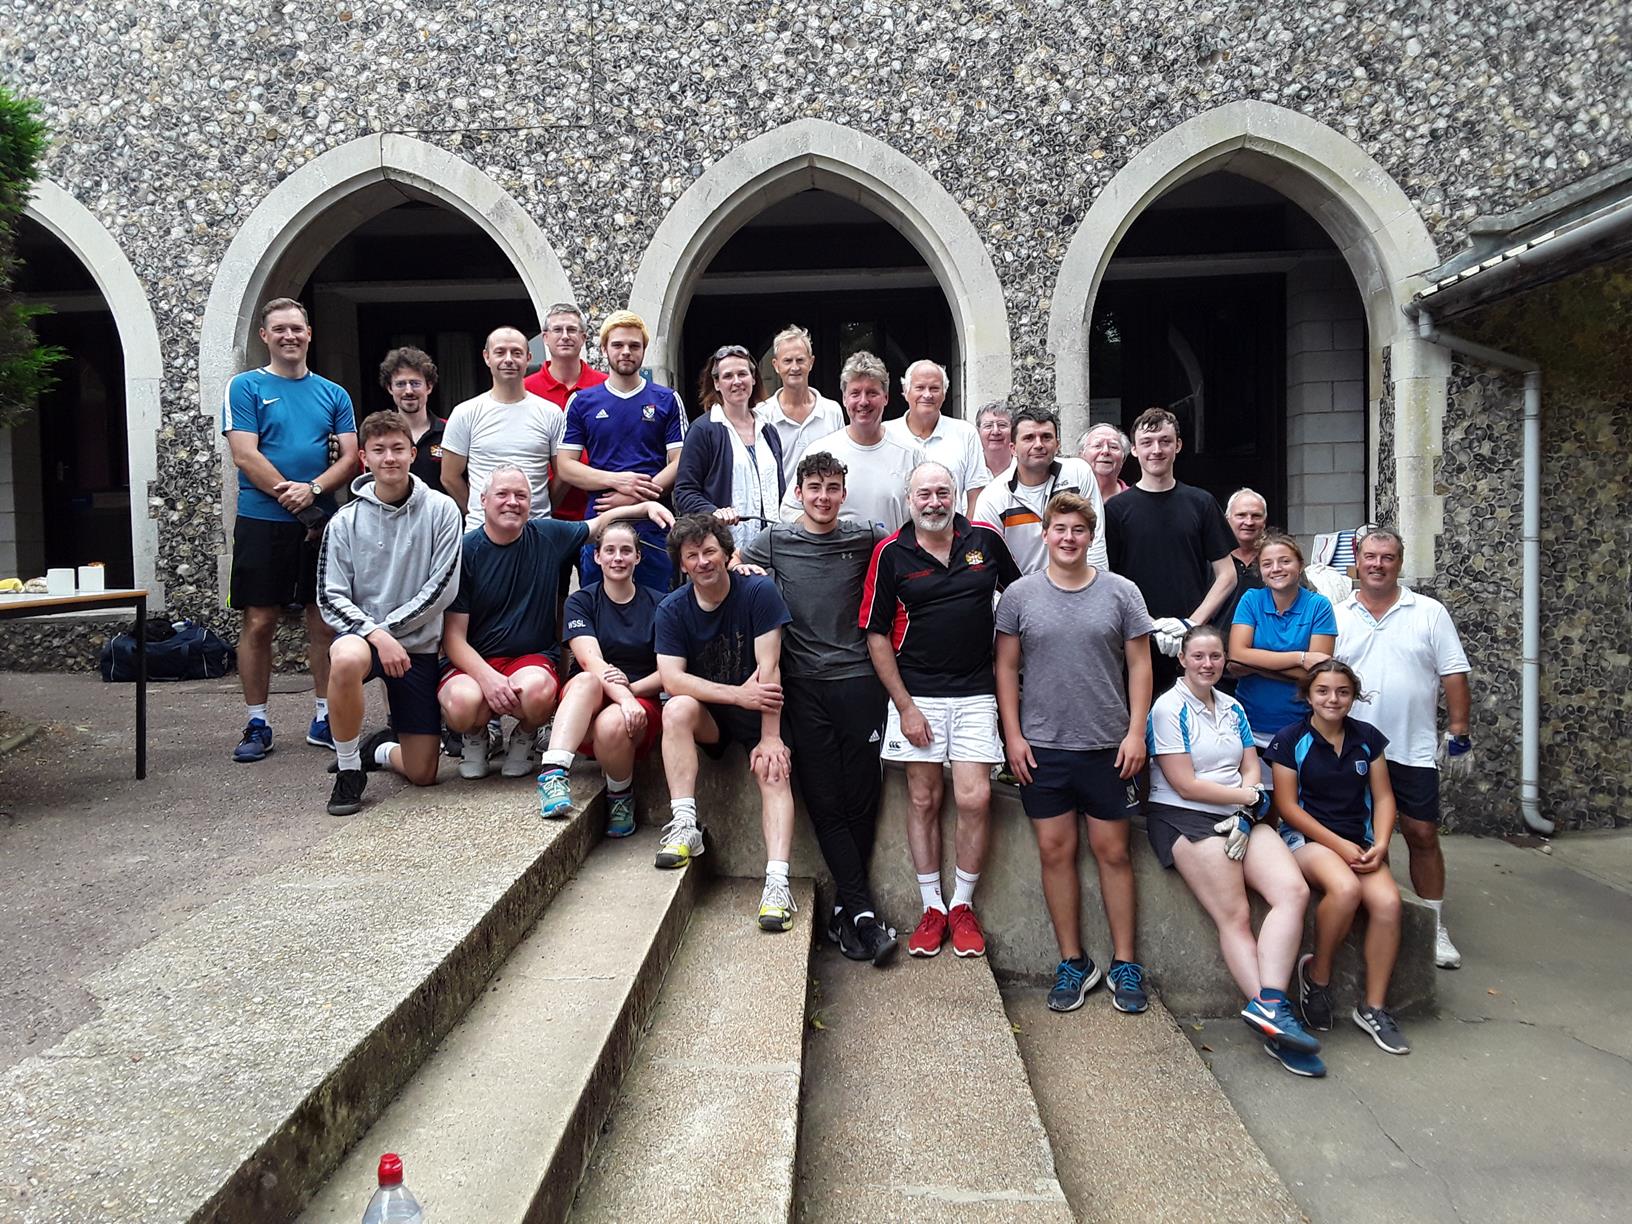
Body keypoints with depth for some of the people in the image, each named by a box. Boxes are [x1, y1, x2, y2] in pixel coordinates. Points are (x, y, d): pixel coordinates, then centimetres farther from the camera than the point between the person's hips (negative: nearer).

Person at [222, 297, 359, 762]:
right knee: (259, 622, 0)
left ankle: (326, 718, 15)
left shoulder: (333, 393, 11)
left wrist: (313, 489, -14)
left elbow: (350, 456, 3)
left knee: (324, 620, 5)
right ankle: (257, 724, 10)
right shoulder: (246, 387, 2)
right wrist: (295, 498, -14)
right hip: (262, 521, -3)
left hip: (322, 522, 3)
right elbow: (245, 455, -8)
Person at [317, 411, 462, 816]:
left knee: (421, 773, -1)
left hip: (418, 644, 1)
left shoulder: (441, 510, -5)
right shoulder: (346, 520, -4)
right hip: (362, 633, -1)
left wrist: (388, 627, -13)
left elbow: (442, 588, -9)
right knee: (347, 659, -41)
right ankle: (348, 770, -17)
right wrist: (377, 635, -22)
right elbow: (332, 598, -7)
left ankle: (377, 749, 37)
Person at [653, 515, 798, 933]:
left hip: (759, 711, -2)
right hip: (708, 716, 2)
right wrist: (738, 694, -26)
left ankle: (777, 882, -38)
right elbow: (671, 679, -15)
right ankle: (685, 825, -31)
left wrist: (770, 738, -23)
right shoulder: (672, 610, -5)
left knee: (773, 769, -28)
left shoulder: (758, 591, -12)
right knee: (677, 709, -29)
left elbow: (769, 669, -18)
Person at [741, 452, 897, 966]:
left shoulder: (866, 538, 8)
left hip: (858, 679, 0)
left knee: (862, 798, 1)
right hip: (803, 686, 0)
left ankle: (845, 910, 15)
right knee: (825, 802, -3)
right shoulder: (774, 541, 9)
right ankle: (863, 911, 2)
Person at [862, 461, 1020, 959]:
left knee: (974, 799, -5)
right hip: (916, 695, -1)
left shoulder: (985, 539, 2)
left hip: (975, 693, 1)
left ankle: (963, 905, 13)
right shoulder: (891, 553, -3)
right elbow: (876, 636, -1)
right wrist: (905, 706, -5)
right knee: (923, 800, 5)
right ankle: (931, 907, 18)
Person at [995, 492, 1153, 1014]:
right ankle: (1072, 963, 19)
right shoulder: (1019, 595, 2)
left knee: (1112, 852, 6)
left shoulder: (1121, 593, 1)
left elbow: (1139, 665, 3)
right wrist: (1012, 735, -2)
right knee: (1055, 852, 6)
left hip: (1107, 747, 0)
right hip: (1041, 746, 1)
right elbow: (1006, 668, 5)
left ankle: (1124, 964, 17)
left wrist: (1136, 732, -5)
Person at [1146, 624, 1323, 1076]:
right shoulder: (1169, 708, -5)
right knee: (1235, 917, -18)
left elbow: (1252, 768, 13)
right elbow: (1185, 785, -10)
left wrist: (1244, 813, -6)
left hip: (1241, 816, 7)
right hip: (1184, 818, -6)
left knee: (1293, 891, -18)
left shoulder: (1232, 707, 18)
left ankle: (1268, 1004, -28)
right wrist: (1246, 794, -2)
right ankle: (1272, 1018, -20)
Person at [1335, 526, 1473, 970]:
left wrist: (1458, 732, -4)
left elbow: (1454, 676, 1)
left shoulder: (1429, 613, 1)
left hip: (1414, 749, -1)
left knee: (1422, 834, 3)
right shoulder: (1337, 616, 4)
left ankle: (1434, 928, 15)